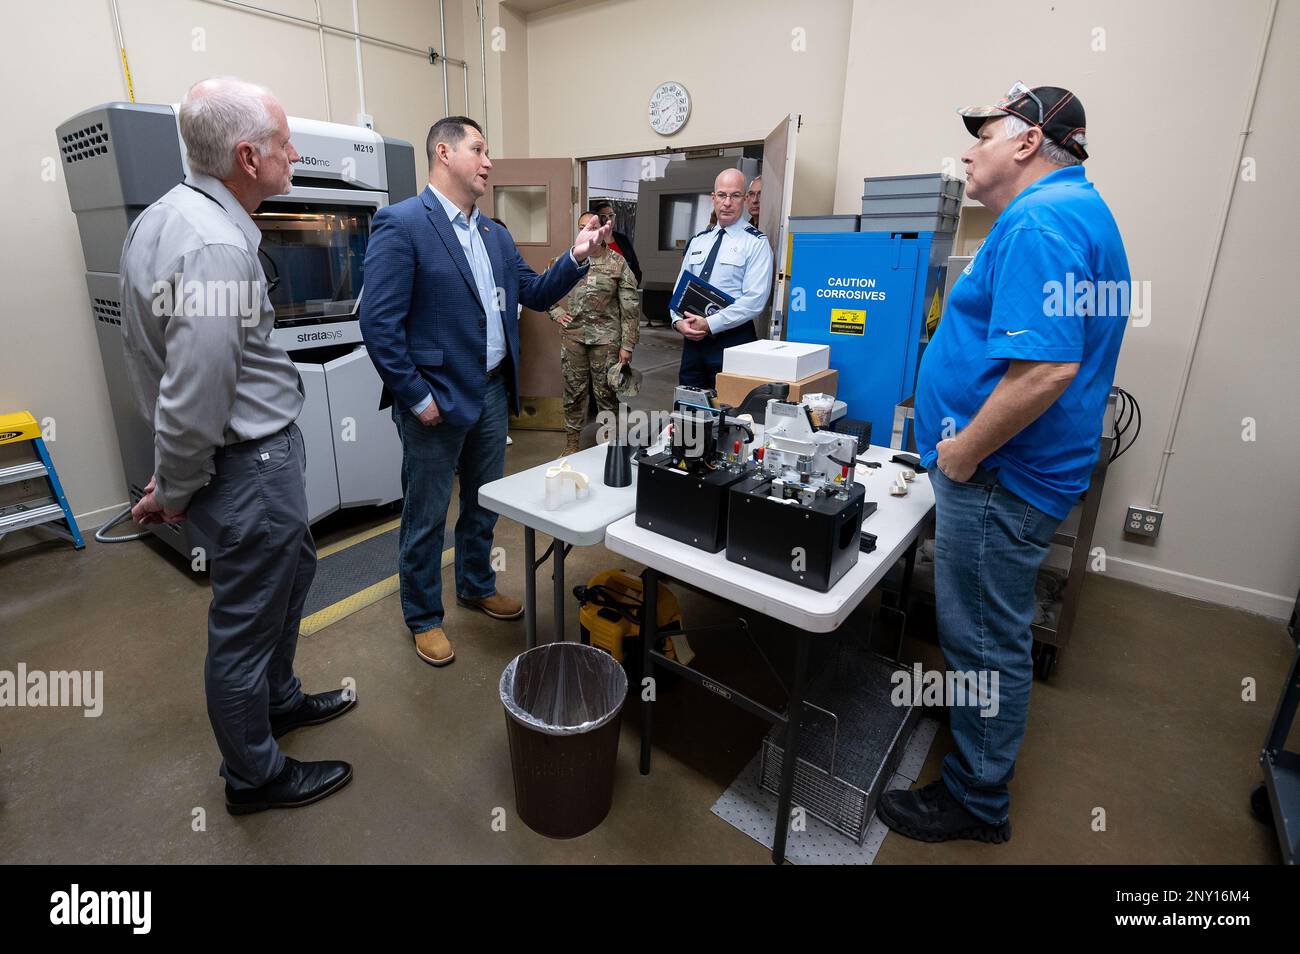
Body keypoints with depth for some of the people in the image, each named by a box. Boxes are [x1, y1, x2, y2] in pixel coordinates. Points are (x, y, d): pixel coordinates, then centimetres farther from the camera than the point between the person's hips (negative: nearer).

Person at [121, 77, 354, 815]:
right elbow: (194, 401, -26)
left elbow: (154, 353, 14)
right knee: (246, 622, 7)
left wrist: (173, 479, 19)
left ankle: (279, 700, 49)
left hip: (260, 453, 10)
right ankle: (256, 776, 31)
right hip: (250, 464, -10)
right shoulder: (217, 247, -25)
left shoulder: (167, 214, 8)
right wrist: (175, 492, -9)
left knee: (294, 568, 26)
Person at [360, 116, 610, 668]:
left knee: (484, 504, 20)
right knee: (426, 517, 8)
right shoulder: (401, 224, -12)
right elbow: (378, 323, -17)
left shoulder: (495, 234, 12)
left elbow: (536, 295, 14)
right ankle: (423, 617, 27)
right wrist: (416, 396, -17)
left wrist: (577, 257, 0)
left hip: (492, 393, 7)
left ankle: (477, 586, 42)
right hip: (436, 399, -7)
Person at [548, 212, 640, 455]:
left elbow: (630, 307, -3)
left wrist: (627, 345, -7)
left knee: (606, 392, 5)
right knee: (574, 390, 9)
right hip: (573, 335, 2)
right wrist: (556, 312, 2)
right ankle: (571, 442, 21)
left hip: (606, 337, -2)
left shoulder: (617, 263, -1)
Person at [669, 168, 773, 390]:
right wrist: (678, 321, -6)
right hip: (692, 339, 5)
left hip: (732, 340, -5)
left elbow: (754, 300, -14)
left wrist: (709, 324, -18)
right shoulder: (697, 241, 14)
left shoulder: (756, 243, -4)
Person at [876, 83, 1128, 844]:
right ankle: (986, 753, 47)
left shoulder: (1039, 222, -19)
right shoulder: (1078, 207, 16)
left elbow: (1047, 369, -31)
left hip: (1000, 477, -11)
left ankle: (977, 800, 23)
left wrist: (964, 451, -19)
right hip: (1016, 470, 11)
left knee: (985, 640, 4)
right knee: (994, 630, 25)